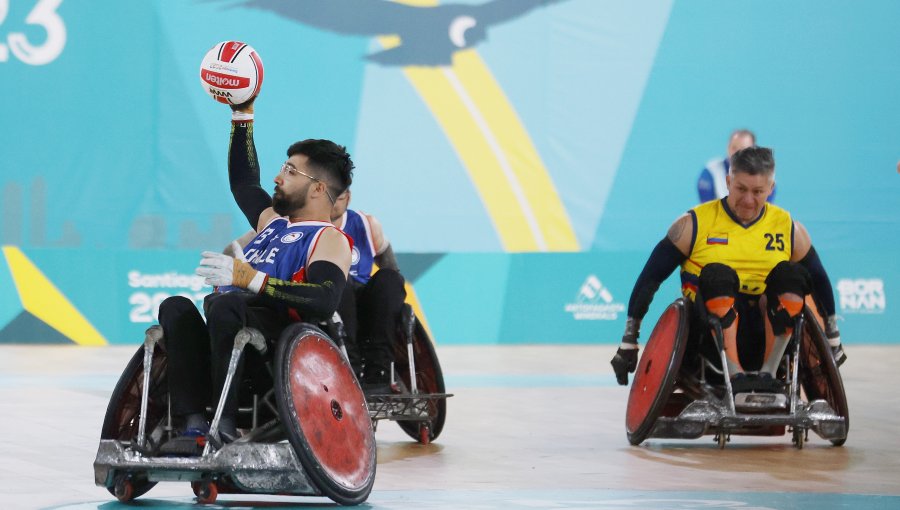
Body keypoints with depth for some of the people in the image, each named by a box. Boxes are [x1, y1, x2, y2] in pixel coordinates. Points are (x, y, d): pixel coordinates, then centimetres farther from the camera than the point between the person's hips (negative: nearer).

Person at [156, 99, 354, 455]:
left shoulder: (331, 241, 3)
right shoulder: (272, 220, 30)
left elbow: (324, 303, -16)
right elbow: (243, 182, 49)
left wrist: (253, 279, -22)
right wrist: (243, 115, 45)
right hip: (225, 333, 8)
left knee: (226, 304, -36)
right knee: (176, 307, -21)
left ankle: (225, 427, -37)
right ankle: (193, 426, -36)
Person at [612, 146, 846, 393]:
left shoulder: (789, 229, 12)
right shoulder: (694, 225, 4)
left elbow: (819, 283, 23)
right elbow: (649, 278, 3)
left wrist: (833, 342, 25)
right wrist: (628, 343, 0)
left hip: (767, 335, 2)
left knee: (789, 274, -23)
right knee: (716, 274, -31)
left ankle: (768, 373, -30)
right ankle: (735, 375, -43)